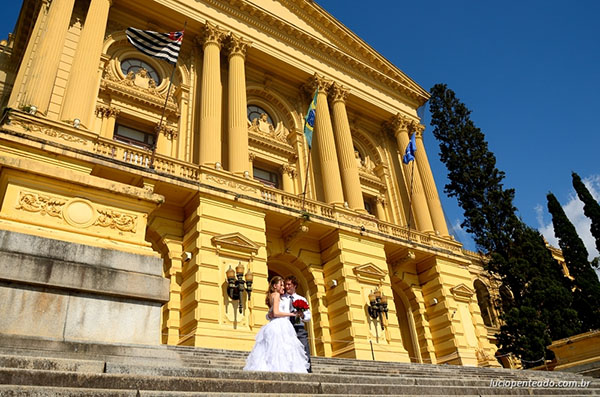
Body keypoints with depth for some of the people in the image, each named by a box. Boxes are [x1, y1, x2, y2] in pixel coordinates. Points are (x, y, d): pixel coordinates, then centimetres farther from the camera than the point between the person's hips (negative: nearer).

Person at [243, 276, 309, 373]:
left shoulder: (272, 296, 23)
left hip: (275, 327, 9)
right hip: (279, 326, -9)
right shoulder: (276, 294, -3)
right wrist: (292, 314, -6)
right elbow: (276, 313, -14)